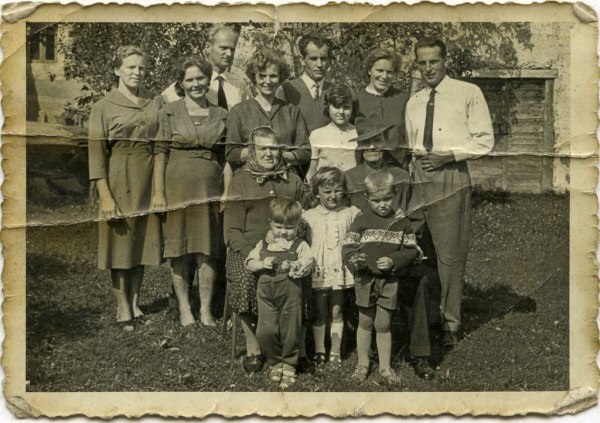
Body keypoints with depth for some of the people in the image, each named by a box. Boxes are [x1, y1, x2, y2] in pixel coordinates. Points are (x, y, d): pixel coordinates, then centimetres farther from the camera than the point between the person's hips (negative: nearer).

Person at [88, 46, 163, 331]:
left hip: (148, 183, 4)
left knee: (143, 242, 8)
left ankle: (135, 303, 21)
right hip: (119, 181, -4)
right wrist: (105, 196, -14)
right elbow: (97, 153, -7)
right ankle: (123, 307, 12)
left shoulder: (156, 104, 8)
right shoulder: (103, 108, -3)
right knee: (121, 244, 2)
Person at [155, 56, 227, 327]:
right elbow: (161, 153, 0)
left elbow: (226, 156, 12)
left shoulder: (221, 115, 9)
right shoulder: (170, 112, 1)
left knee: (207, 248, 2)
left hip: (210, 189, 2)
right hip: (178, 187, -2)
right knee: (179, 248, 3)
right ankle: (184, 308, 14)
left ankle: (206, 309, 11)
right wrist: (158, 192, -6)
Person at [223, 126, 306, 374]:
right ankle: (252, 347, -16)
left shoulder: (293, 182, 14)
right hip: (247, 250, -1)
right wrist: (252, 255, -14)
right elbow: (232, 231, 1)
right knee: (244, 279, -33)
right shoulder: (241, 181, 6)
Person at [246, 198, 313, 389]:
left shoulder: (300, 245, 4)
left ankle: (289, 364, 23)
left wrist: (294, 266, -29)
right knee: (265, 331, -4)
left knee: (290, 330, 3)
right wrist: (262, 264, -11)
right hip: (266, 292, 2)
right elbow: (250, 263, 9)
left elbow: (307, 264, -10)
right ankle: (275, 362, 19)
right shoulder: (263, 244, 13)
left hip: (290, 293, -2)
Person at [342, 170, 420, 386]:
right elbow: (349, 247, -6)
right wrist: (354, 260, -26)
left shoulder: (401, 222, -2)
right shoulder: (361, 221, -6)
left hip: (390, 280, 0)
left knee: (383, 324, 8)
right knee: (365, 322, 12)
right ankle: (362, 363, 27)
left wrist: (394, 261, -16)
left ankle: (385, 366, 22)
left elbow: (411, 250, -1)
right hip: (365, 279, 0)